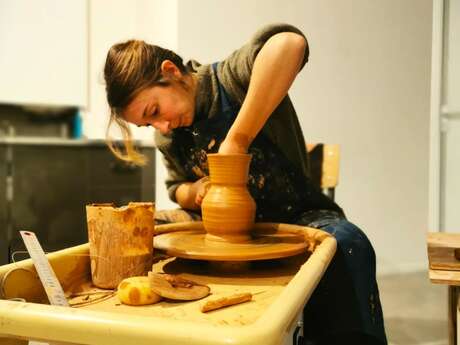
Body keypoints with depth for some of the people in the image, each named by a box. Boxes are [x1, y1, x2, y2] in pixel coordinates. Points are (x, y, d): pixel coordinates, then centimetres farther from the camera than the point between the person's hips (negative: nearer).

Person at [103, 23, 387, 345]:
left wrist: (236, 141, -37)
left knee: (345, 243, -38)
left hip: (295, 218, -5)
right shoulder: (167, 137, 2)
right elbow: (178, 186, 17)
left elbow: (289, 43, -40)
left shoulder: (231, 78, -18)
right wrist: (196, 193, -9)